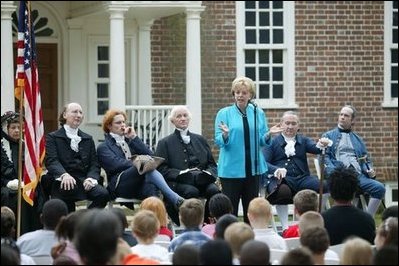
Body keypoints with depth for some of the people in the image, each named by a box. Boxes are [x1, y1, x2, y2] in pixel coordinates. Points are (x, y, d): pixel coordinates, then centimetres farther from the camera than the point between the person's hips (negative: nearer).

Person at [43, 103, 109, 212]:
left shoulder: (88, 139, 24)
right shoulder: (53, 137, 10)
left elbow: (94, 163, 15)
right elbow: (51, 161, -6)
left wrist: (91, 178, -8)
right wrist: (64, 174, -27)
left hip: (84, 181, 4)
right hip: (63, 182, -4)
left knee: (103, 194, -26)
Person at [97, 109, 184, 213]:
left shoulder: (130, 141, 30)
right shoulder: (103, 147, 15)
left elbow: (150, 156, 13)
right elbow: (116, 164, -6)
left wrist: (134, 138, 9)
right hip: (120, 186, -4)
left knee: (150, 187, -36)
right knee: (148, 166, -33)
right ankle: (176, 199, -49)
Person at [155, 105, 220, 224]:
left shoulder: (200, 140, 25)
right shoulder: (165, 143, 13)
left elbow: (212, 164, 21)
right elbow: (161, 168, 3)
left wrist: (208, 174, -3)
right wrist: (181, 174, -13)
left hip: (201, 180, 3)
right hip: (177, 183, -3)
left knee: (214, 190, -29)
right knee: (191, 191, -36)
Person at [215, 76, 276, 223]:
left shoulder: (258, 113, 9)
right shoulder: (224, 113, 0)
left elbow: (262, 141, 9)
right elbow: (218, 141, -4)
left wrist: (268, 135, -12)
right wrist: (225, 135, -25)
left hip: (253, 167, 3)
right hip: (232, 168, -3)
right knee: (230, 208, -2)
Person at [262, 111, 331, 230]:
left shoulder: (303, 140, 22)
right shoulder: (272, 141, 12)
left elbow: (314, 148, 1)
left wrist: (322, 145, -25)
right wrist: (276, 170, -24)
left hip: (302, 179, 3)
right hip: (281, 179, -3)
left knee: (324, 186, -24)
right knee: (283, 192, -38)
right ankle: (285, 228, -25)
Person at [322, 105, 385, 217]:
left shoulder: (358, 140, 29)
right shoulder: (328, 136, 17)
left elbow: (366, 159, 28)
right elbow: (324, 157, 5)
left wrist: (370, 170, 4)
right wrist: (334, 172, -14)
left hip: (359, 174, 4)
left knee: (379, 188, -22)